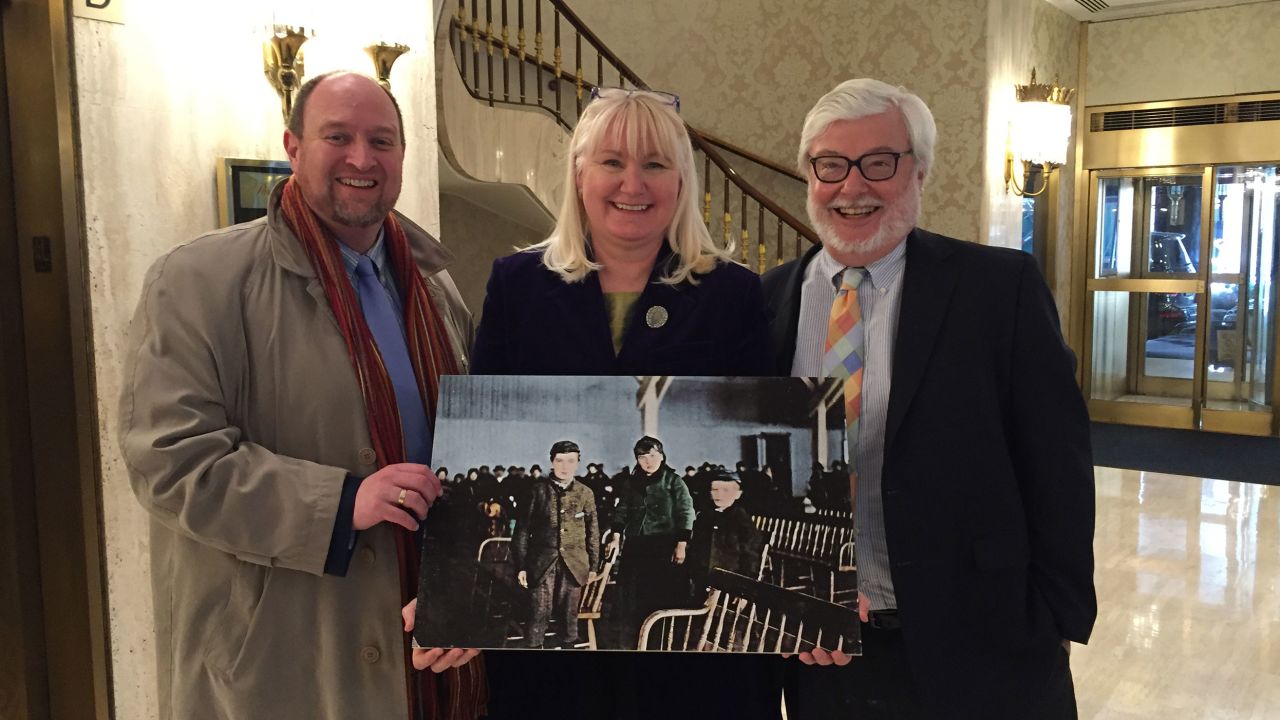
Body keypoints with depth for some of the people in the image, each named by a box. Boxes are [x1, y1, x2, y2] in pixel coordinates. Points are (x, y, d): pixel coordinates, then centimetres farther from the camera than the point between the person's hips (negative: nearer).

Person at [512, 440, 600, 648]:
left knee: (569, 616, 7)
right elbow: (523, 530, 2)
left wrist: (593, 565, 9)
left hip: (573, 565, 1)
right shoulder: (539, 491, 1)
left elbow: (593, 532, 10)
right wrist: (521, 566, -1)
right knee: (539, 614, -4)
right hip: (542, 563, -1)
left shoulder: (585, 493, 5)